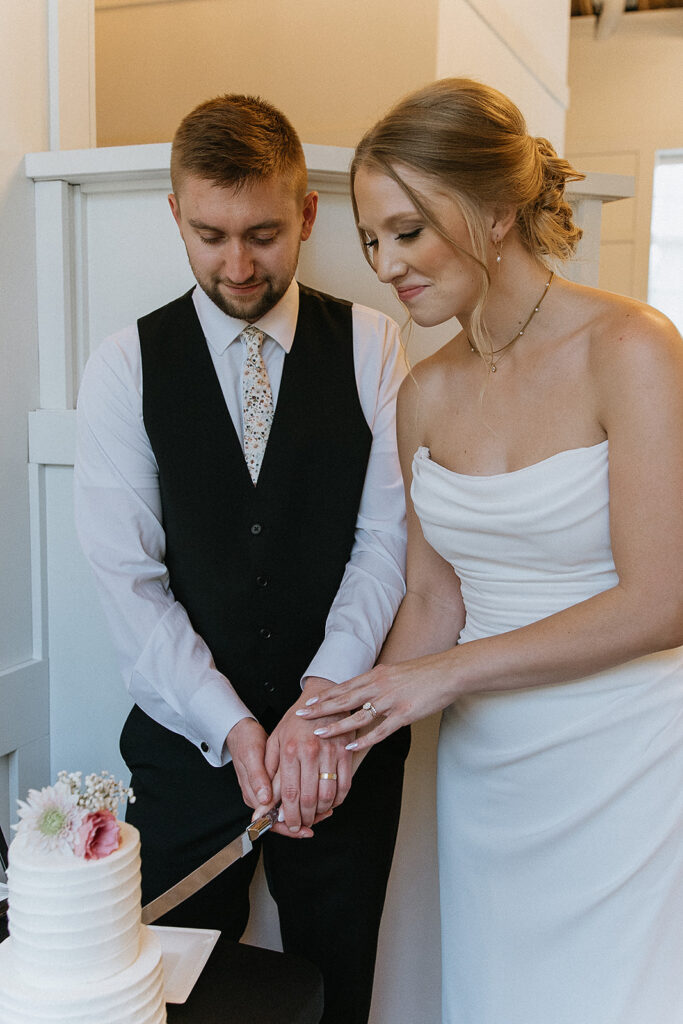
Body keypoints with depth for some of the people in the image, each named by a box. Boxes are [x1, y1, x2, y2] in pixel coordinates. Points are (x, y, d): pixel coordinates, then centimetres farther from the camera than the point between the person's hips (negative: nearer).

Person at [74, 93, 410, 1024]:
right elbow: (128, 579, -8)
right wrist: (234, 729, -17)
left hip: (342, 738, 1)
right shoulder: (126, 365, -2)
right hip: (187, 740, 0)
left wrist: (323, 701, -20)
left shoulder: (370, 345, -1)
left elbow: (389, 537, -8)